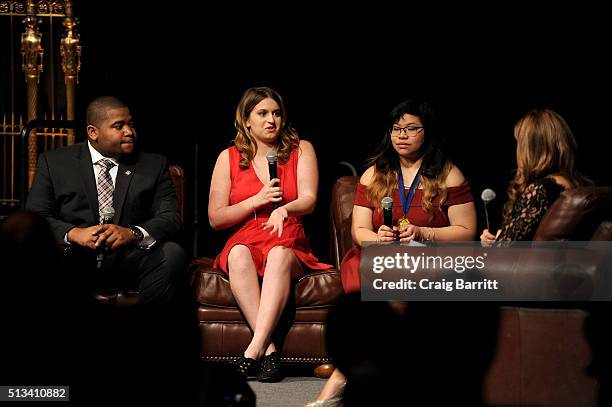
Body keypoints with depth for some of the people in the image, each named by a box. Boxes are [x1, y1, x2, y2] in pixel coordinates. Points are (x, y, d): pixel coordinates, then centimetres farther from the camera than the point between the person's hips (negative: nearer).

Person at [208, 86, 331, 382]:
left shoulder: (301, 150, 11)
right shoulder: (229, 158, 11)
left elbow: (308, 200, -5)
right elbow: (215, 218, 7)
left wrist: (284, 208, -28)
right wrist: (257, 201, -7)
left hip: (288, 245, -1)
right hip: (245, 243, 1)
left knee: (280, 254, -37)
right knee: (238, 253, -36)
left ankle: (255, 348, -47)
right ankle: (269, 349, -42)